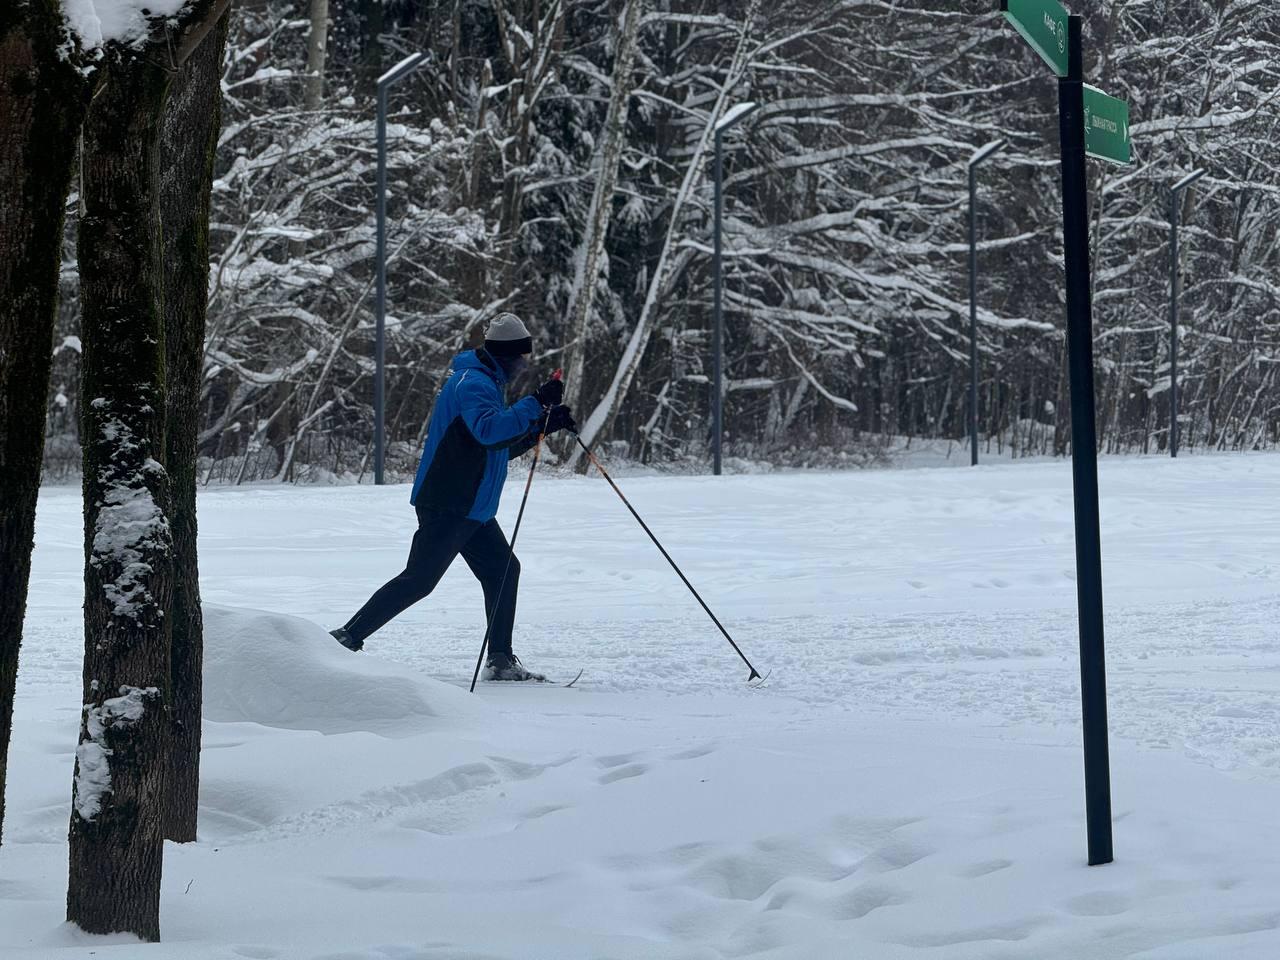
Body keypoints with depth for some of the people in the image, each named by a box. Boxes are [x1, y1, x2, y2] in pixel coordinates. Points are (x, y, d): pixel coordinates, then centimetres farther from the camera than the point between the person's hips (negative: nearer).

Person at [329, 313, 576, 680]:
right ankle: (348, 637, -5)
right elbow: (488, 430, -33)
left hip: (471, 508, 11)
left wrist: (545, 424, 16)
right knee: (419, 579, -10)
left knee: (504, 571, 10)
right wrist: (535, 404, -33)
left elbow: (501, 447, 26)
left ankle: (501, 660, 13)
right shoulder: (472, 383, -15)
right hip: (449, 506, -11)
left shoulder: (485, 383, 19)